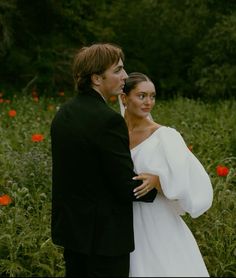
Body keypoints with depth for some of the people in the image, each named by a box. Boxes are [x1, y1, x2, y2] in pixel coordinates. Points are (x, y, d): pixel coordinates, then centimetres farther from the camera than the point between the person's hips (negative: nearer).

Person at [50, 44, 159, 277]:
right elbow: (127, 188, -20)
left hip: (70, 229, 8)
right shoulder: (108, 120, -21)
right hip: (104, 235, -8)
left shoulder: (62, 114, 5)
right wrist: (156, 182, -1)